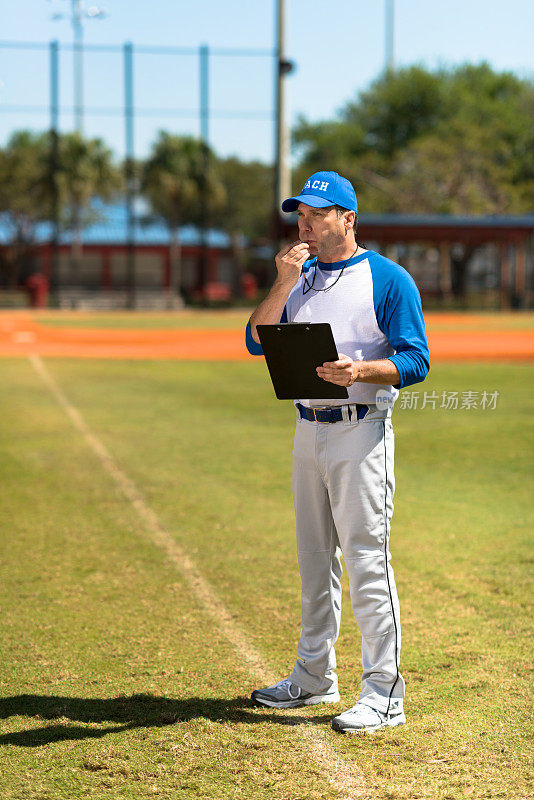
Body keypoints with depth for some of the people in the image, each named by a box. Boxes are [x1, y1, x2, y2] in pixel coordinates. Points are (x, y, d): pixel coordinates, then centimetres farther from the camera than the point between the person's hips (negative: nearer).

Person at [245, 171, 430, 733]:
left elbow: (416, 361, -10)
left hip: (361, 431, -7)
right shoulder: (299, 277, 14)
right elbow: (257, 342, 4)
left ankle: (383, 692, -5)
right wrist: (283, 284, -8)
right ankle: (314, 676, 26)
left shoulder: (388, 279, -5)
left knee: (366, 558, -9)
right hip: (308, 430, 7)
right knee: (314, 559, 15)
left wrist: (362, 370, -27)